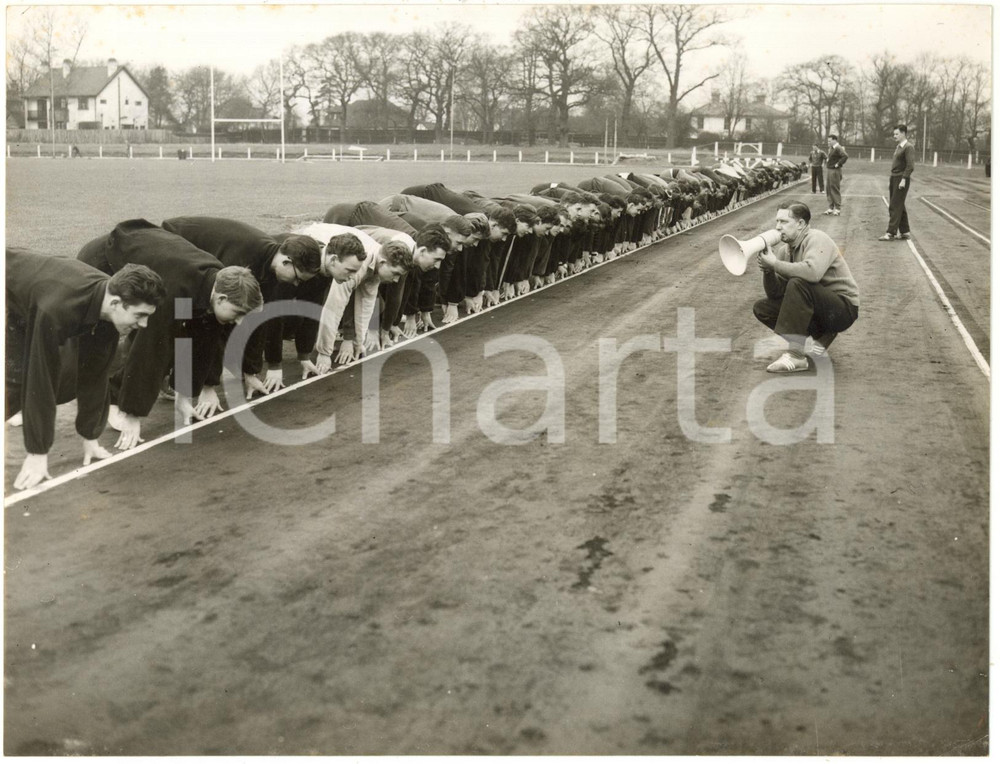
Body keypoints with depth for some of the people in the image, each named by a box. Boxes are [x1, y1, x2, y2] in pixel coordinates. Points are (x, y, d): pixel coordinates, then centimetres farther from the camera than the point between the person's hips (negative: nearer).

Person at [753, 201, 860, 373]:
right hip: (817, 309, 8)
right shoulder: (784, 249, 5)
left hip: (843, 310, -8)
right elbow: (775, 294, 2)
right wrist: (768, 269, -16)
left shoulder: (817, 239, -16)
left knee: (798, 284, -33)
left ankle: (796, 356, -31)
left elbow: (812, 272, -38)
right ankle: (822, 337, 3)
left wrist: (775, 264, -28)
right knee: (762, 308, -2)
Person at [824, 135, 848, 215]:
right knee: (829, 189, 12)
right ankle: (831, 208, 20)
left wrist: (838, 164, -22)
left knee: (835, 189, -4)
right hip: (829, 170, 10)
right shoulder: (832, 148, 14)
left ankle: (837, 209, 1)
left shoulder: (838, 148, -15)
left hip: (834, 171, -10)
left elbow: (845, 156, -29)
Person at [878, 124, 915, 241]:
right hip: (893, 179, 9)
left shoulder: (908, 147, -10)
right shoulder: (898, 147, 17)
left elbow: (910, 165, -17)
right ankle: (904, 232, 19)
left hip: (901, 180, -9)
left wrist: (904, 179, -22)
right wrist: (891, 176, 13)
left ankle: (890, 233, -13)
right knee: (899, 206, 12)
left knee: (895, 207, -11)